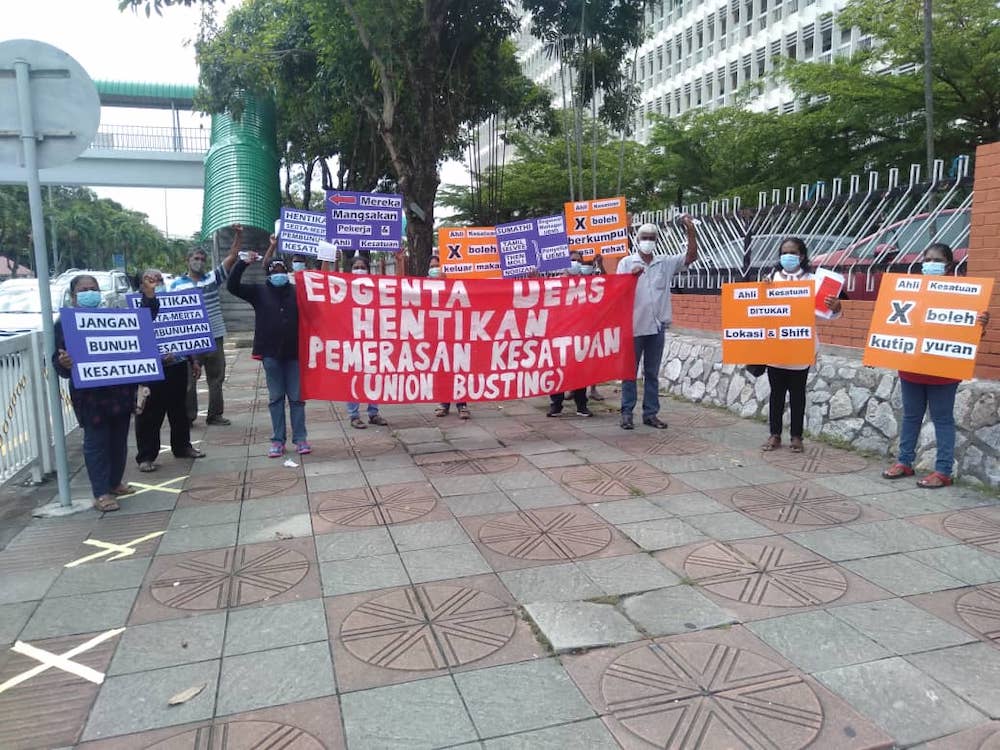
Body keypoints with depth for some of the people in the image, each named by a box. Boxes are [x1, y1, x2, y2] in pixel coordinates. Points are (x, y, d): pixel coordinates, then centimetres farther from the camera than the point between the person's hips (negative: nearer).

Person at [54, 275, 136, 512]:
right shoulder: (65, 324, -2)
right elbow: (57, 361, -5)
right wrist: (63, 364, -30)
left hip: (120, 392, 5)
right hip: (90, 396, -5)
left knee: (119, 440, 14)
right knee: (96, 442, 0)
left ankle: (115, 483, 29)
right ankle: (101, 493, 5)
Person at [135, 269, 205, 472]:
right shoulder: (140, 305, -3)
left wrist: (193, 360, 17)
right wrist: (149, 295, -26)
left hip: (177, 365, 5)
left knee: (179, 409, 15)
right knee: (150, 413, 0)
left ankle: (182, 446, 29)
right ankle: (146, 456, 8)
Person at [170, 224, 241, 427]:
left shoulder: (213, 278, 7)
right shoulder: (177, 284, 4)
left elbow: (232, 256, 2)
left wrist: (238, 235, -9)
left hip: (214, 337, 3)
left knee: (216, 379, 10)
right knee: (188, 381, 3)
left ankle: (215, 415, 20)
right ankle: (188, 417, 11)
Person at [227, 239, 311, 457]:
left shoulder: (295, 292, 6)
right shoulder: (259, 292, 4)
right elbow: (233, 286, -4)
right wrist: (243, 263, -12)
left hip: (293, 352, 0)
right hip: (271, 353, 0)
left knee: (296, 397, 4)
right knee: (276, 397, 7)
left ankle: (300, 438, 11)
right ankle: (277, 440, 14)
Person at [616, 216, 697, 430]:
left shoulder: (665, 263, 9)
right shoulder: (627, 262, 2)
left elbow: (692, 256, 4)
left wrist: (690, 231, -7)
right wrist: (632, 277, -24)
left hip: (657, 326, 3)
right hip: (634, 326, -3)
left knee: (652, 372, 10)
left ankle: (650, 413, 16)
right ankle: (627, 412, 10)